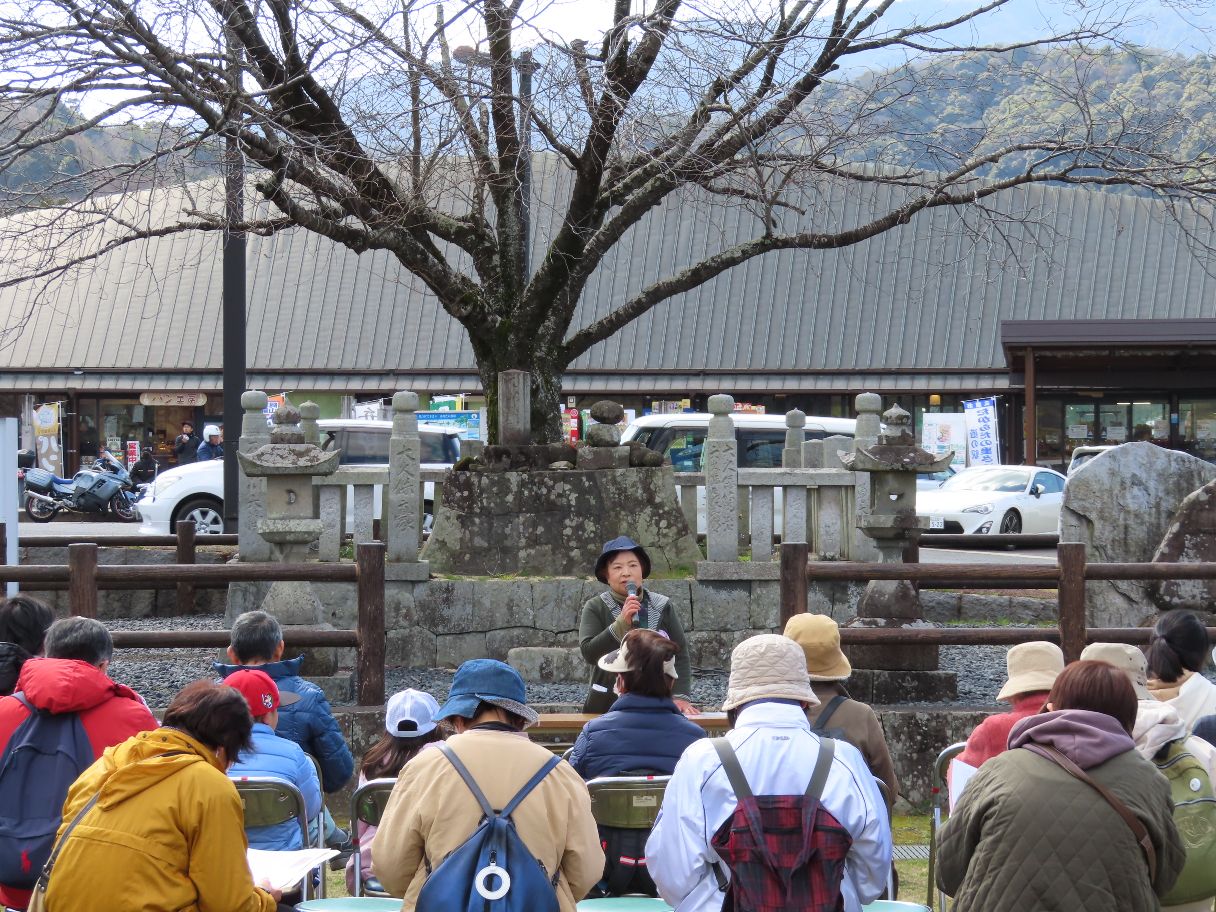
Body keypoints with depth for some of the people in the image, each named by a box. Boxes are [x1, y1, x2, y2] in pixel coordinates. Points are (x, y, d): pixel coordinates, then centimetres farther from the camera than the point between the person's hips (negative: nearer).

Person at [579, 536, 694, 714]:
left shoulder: (663, 607, 5)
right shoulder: (595, 608, 1)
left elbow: (680, 656, 3)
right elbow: (589, 653, -11)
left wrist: (680, 697, -8)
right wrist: (622, 623, -21)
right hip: (606, 708, -1)